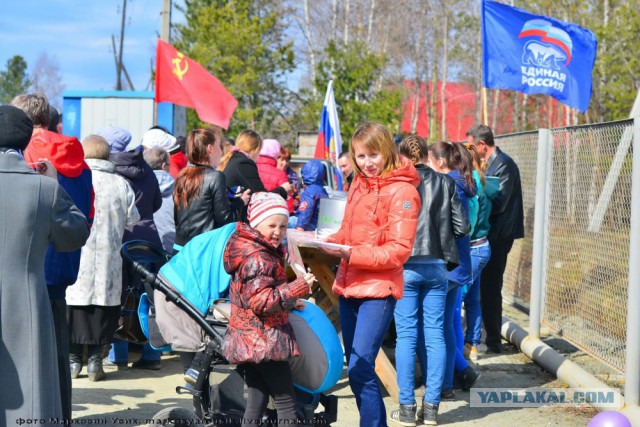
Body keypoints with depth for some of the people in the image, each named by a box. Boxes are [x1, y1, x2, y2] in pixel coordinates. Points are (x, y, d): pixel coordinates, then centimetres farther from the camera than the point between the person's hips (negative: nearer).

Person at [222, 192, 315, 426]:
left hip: (248, 342, 10)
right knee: (286, 403, -4)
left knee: (257, 399, 13)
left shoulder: (258, 252, 14)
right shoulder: (257, 258, -18)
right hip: (264, 341, -10)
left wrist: (289, 303, 31)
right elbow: (261, 301, -25)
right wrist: (297, 288, -29)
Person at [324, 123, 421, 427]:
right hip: (349, 287, 8)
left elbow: (399, 251, -15)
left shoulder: (401, 191, -9)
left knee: (361, 369, -15)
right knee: (355, 369, 13)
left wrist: (350, 253, -22)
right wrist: (329, 242, 1)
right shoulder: (358, 184, 14)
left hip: (378, 290, -8)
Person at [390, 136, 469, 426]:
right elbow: (462, 227, 3)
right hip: (437, 265, 3)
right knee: (434, 334, 8)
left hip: (406, 265, -3)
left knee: (406, 335, 3)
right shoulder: (446, 183, 3)